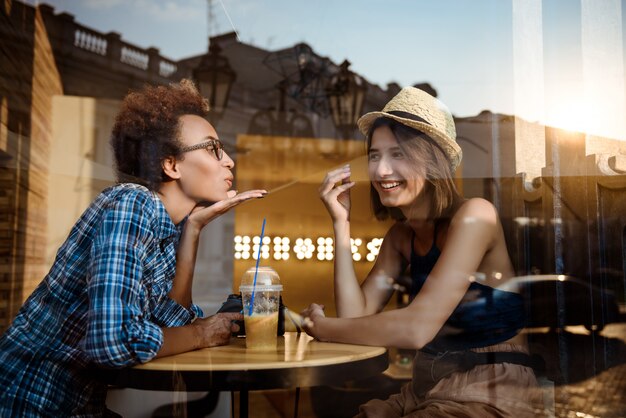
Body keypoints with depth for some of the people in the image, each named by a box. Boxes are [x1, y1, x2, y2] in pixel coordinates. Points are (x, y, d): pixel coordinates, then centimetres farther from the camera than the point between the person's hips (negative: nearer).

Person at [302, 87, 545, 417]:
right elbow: (357, 315, -5)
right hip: (425, 391, 7)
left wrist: (321, 327, -13)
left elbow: (416, 328, -26)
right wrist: (340, 222, -7)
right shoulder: (400, 234, 5)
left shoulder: (473, 215, -19)